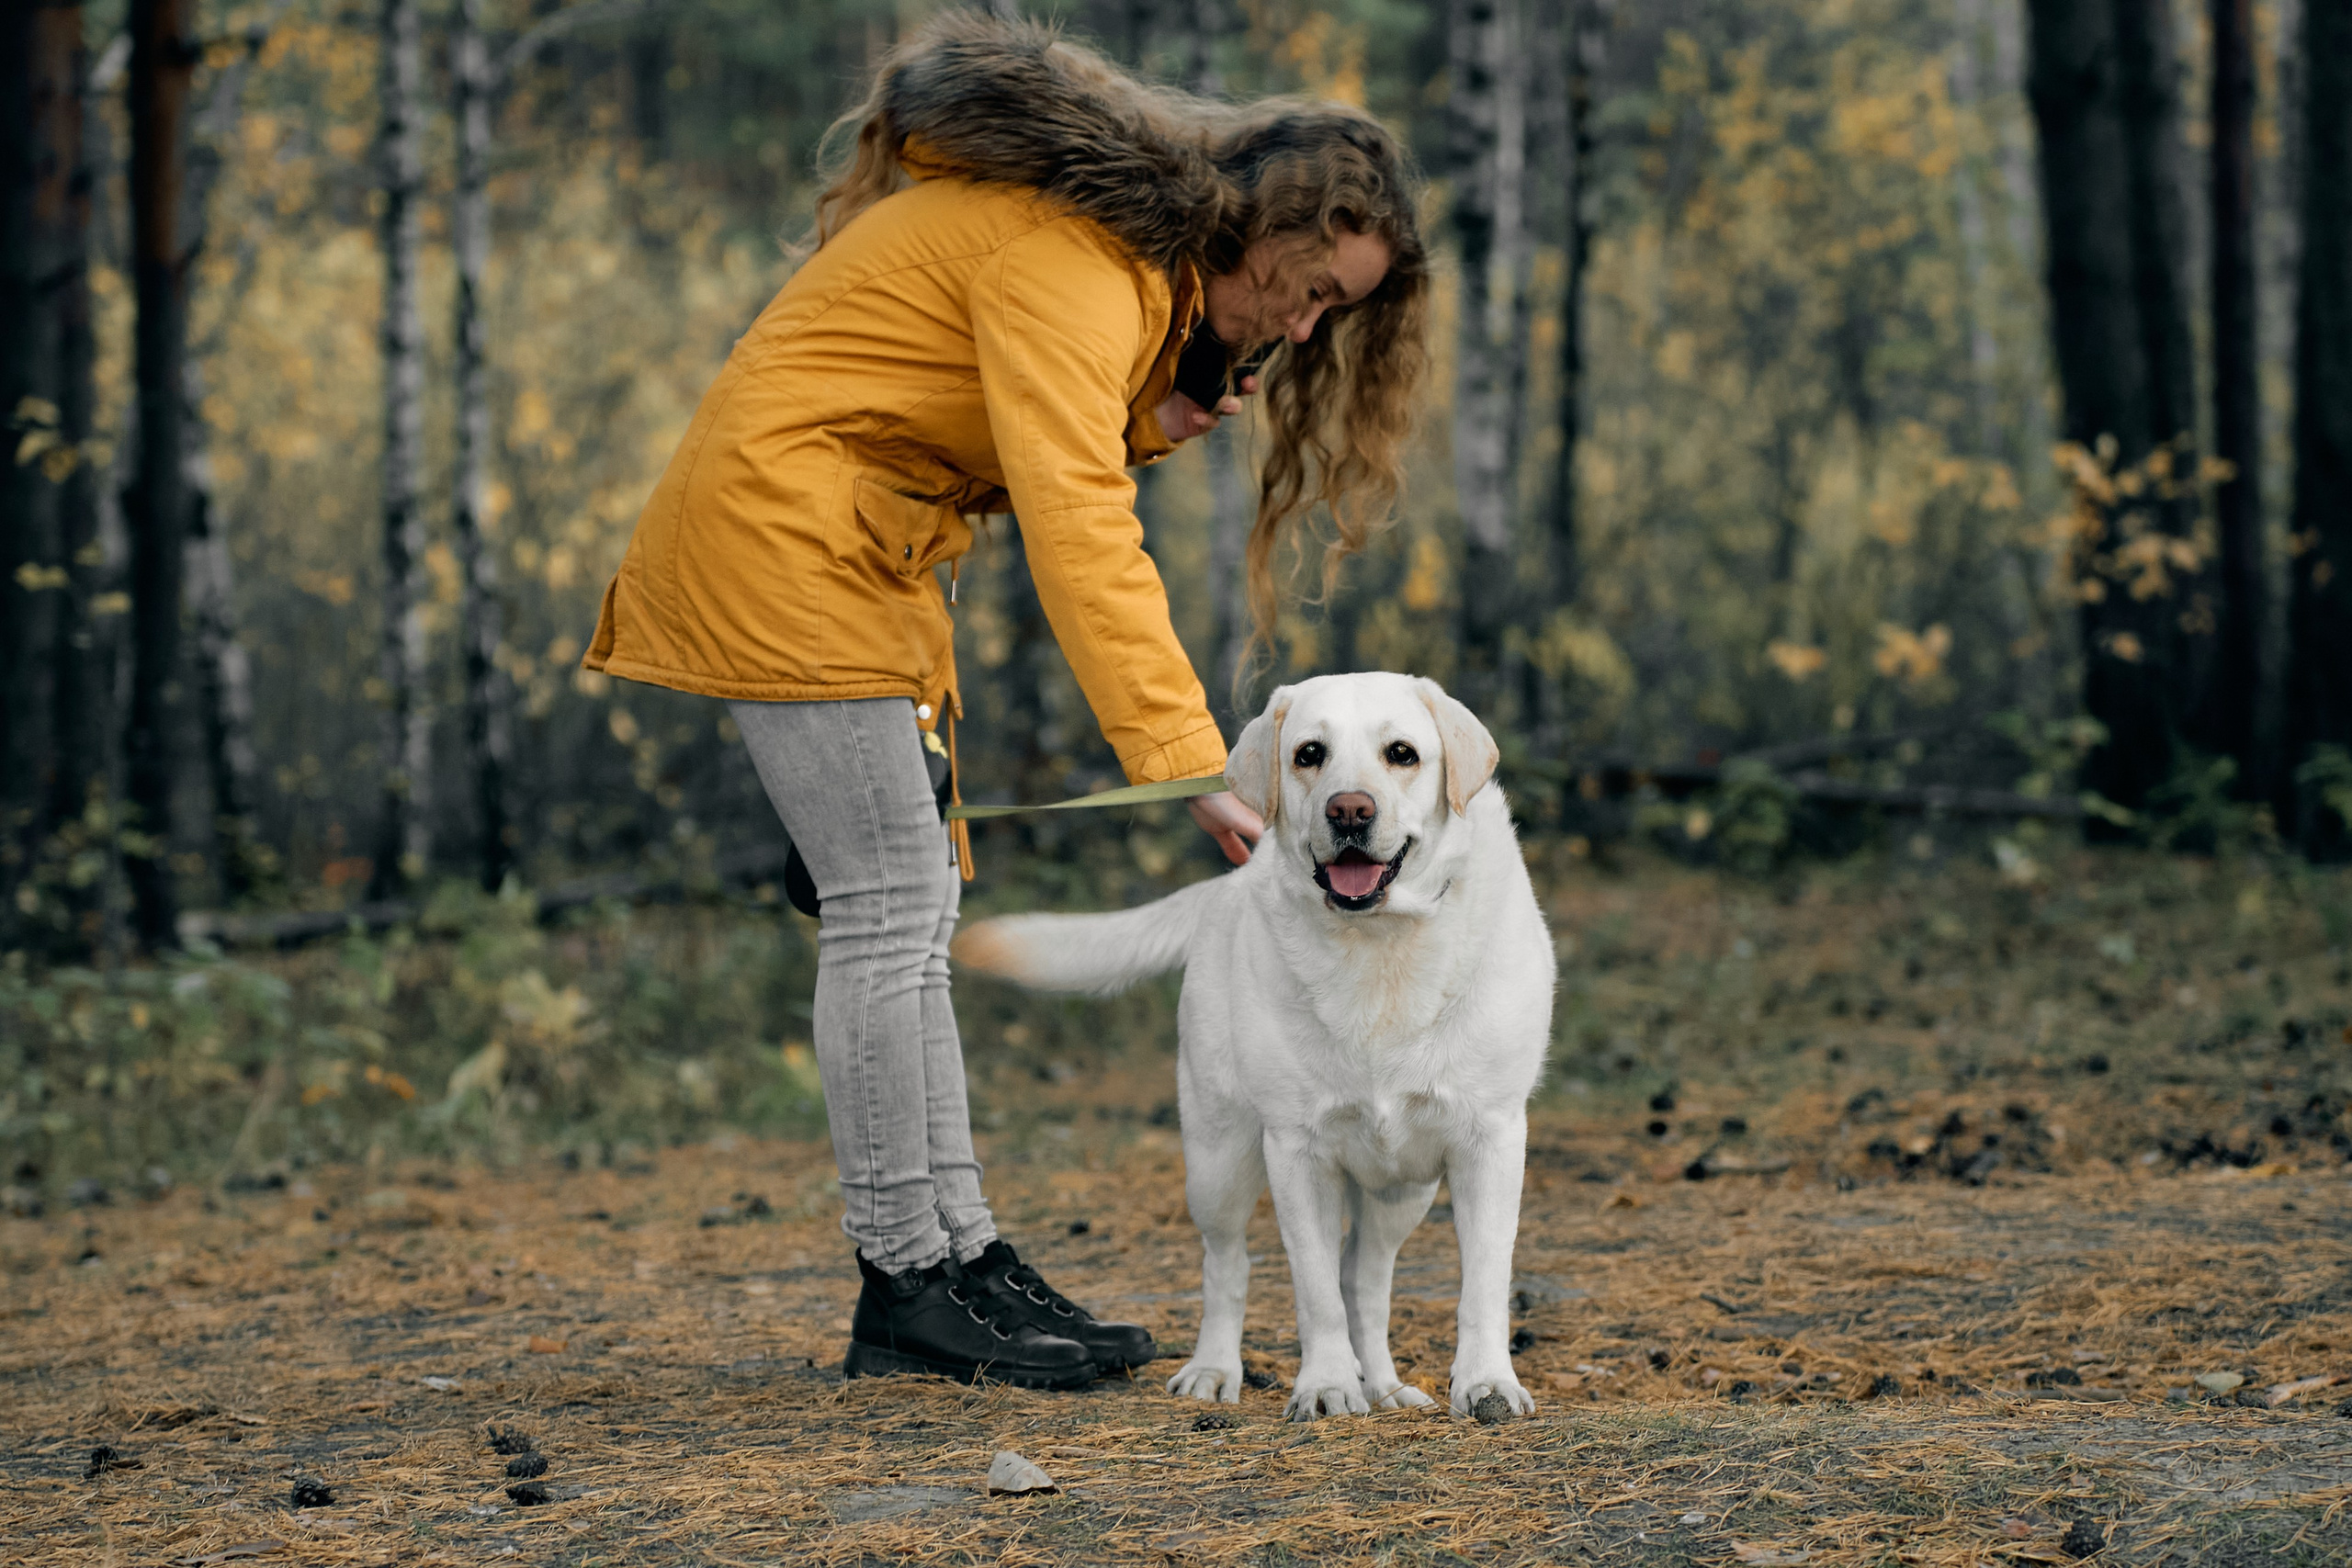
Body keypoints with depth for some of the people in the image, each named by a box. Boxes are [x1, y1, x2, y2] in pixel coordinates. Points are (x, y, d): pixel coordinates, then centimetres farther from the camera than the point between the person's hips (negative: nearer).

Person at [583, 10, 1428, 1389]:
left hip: (853, 550, 10)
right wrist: (1188, 764, -36)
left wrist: (1143, 423, -7)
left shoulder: (1134, 251, 9)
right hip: (779, 533, -10)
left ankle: (959, 1256, 10)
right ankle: (906, 1281, -6)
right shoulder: (1065, 258, -23)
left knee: (912, 909, 8)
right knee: (890, 906, -10)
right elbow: (1078, 534, -31)